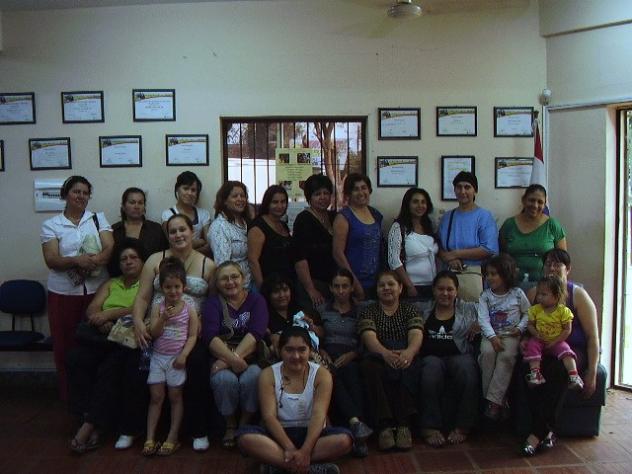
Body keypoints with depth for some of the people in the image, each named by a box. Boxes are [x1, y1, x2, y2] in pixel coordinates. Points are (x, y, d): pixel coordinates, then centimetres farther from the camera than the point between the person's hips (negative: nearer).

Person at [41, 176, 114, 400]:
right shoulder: (51, 225, 4)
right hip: (63, 294, -1)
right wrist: (76, 260, -24)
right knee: (66, 344, 4)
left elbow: (110, 250, -3)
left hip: (97, 291, 1)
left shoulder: (98, 218, 8)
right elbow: (51, 260, -7)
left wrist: (92, 261, -22)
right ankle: (69, 396, 18)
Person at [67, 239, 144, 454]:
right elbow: (91, 310, 11)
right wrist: (101, 320, -11)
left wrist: (109, 314, -12)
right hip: (103, 336, 5)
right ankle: (87, 416, -22)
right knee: (75, 359, -23)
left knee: (109, 369, -32)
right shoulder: (110, 284, 25)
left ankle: (90, 425, -24)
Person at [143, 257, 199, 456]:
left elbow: (193, 336, -5)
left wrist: (183, 355, -15)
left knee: (175, 397, 4)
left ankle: (173, 437, 11)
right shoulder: (157, 308, 0)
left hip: (177, 358, -2)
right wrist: (164, 318, -21)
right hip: (158, 357, 2)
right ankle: (150, 438, 9)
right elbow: (153, 334, -6)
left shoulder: (189, 310, -3)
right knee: (156, 397, 4)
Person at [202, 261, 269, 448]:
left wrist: (232, 359, -22)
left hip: (250, 357, 0)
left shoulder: (256, 300, 7)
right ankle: (230, 426, -5)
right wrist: (232, 359, -26)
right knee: (224, 379, -31)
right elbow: (210, 336, -10)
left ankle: (245, 425, -6)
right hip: (221, 358, 0)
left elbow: (256, 332, -10)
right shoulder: (213, 304, 7)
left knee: (252, 378, -32)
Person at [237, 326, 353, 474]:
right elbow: (269, 416, -14)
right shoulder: (268, 375, -4)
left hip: (310, 434, 0)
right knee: (246, 438, -30)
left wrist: (305, 451, -32)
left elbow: (319, 415, -17)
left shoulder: (321, 374, -5)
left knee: (344, 439, -30)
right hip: (280, 434, 1)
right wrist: (289, 448, -29)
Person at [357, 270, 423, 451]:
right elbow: (369, 338, -6)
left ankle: (403, 424, -35)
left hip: (405, 356, 1)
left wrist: (409, 352, -32)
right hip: (378, 357, 0)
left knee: (408, 367, -35)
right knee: (369, 367, -35)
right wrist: (386, 353, -31)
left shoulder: (410, 310, 16)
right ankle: (384, 426, -37)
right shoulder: (368, 311, 14)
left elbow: (416, 336, -4)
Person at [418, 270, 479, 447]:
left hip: (460, 355, 0)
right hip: (432, 356, 0)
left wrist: (480, 326, -2)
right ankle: (430, 427, -30)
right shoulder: (425, 313, 21)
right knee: (432, 367, -35)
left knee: (465, 368, -34)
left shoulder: (469, 309, 21)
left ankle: (462, 426, -23)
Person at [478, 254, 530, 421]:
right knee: (487, 352, -31)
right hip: (491, 334, 1)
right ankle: (487, 396, -20)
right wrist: (492, 337, -20)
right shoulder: (485, 296, 3)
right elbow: (483, 319, -6)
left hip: (510, 335, -1)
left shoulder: (517, 294, 3)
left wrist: (520, 328, -6)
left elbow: (527, 313, 12)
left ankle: (494, 400, -29)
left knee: (506, 356, -31)